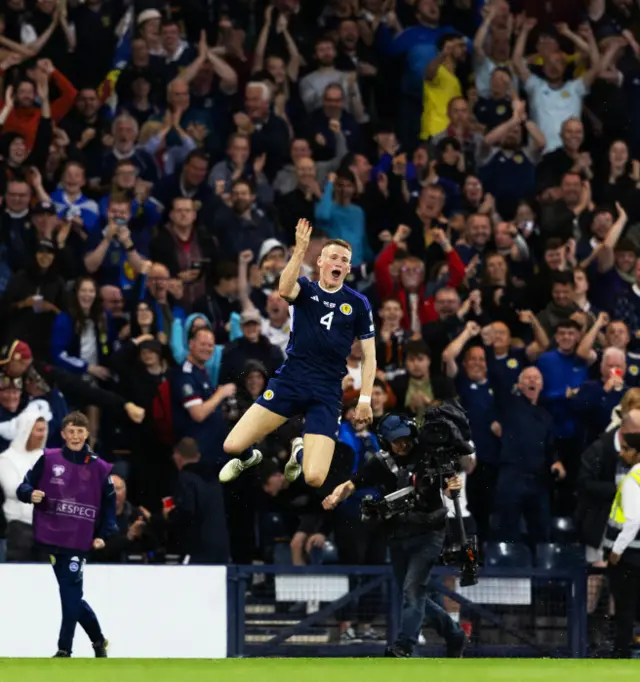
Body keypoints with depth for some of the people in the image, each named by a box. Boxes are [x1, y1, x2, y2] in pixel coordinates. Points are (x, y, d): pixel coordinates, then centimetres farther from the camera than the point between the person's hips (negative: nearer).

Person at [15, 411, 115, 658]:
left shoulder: (99, 468, 3)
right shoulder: (48, 460, 3)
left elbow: (109, 504, 12)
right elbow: (24, 486, 6)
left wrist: (103, 535, 2)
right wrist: (31, 494, -17)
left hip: (78, 541, -2)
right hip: (50, 538, 2)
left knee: (70, 594, -8)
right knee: (71, 594, 8)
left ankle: (64, 650, -2)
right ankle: (98, 639, 25)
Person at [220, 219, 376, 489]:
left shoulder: (358, 304, 3)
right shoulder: (306, 289, 3)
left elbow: (368, 355, 7)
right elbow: (284, 290, -23)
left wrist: (365, 399, -1)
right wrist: (300, 250, -32)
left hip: (327, 393, -1)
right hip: (289, 381, 1)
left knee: (314, 479, -17)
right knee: (233, 445, -12)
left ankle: (300, 456, 24)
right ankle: (249, 457, 30)